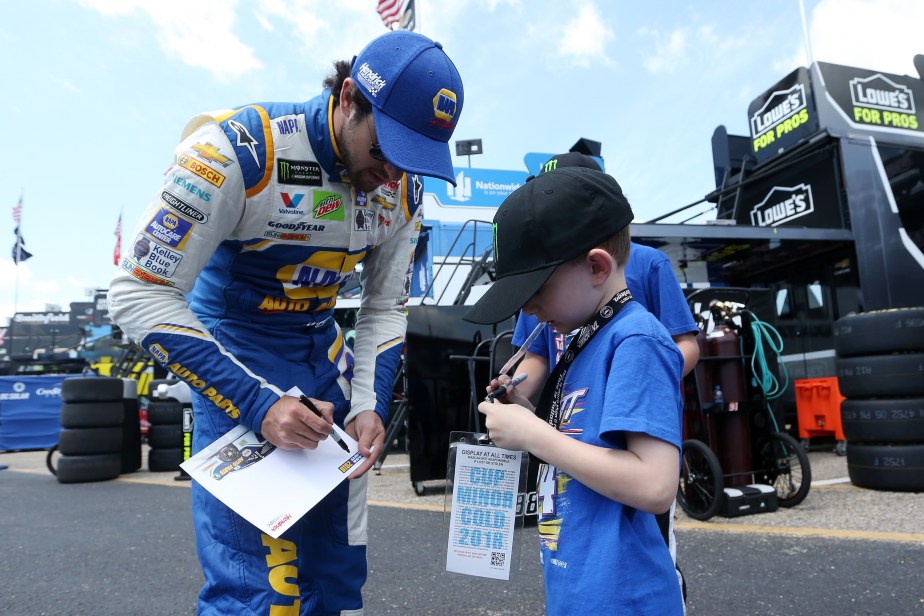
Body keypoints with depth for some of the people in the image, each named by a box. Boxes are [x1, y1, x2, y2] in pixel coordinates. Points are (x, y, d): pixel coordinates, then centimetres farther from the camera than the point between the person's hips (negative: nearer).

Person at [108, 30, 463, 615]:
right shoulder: (236, 150, -23)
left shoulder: (402, 188, -6)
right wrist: (257, 403, -25)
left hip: (323, 352, 5)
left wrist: (369, 405, -9)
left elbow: (385, 309, 4)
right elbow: (140, 294, -20)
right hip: (234, 352, -5)